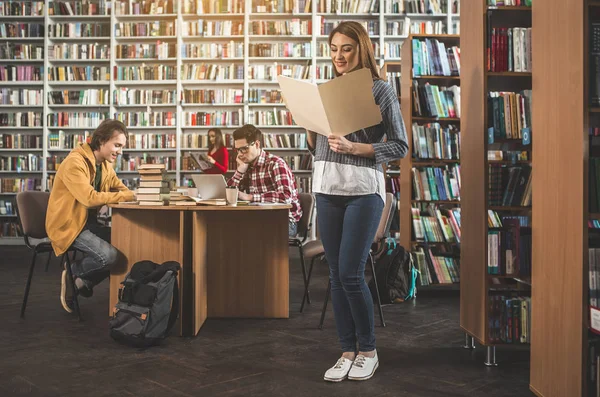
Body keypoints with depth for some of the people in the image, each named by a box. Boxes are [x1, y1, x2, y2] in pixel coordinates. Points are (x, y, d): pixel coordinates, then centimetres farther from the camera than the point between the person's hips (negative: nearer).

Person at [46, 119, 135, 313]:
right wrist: (129, 196, -27)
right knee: (108, 255, -27)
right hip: (67, 225, -9)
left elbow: (121, 189, 8)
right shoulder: (75, 162, -21)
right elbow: (90, 198, -31)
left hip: (88, 222, 9)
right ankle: (72, 272, 4)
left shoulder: (105, 164, 8)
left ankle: (84, 281, 11)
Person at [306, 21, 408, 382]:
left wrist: (354, 147, -17)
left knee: (351, 274, -6)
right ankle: (348, 351, 20)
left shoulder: (380, 89, -2)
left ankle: (369, 351, 15)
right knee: (336, 274, 7)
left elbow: (400, 147, -6)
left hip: (363, 190, -5)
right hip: (327, 189, 5)